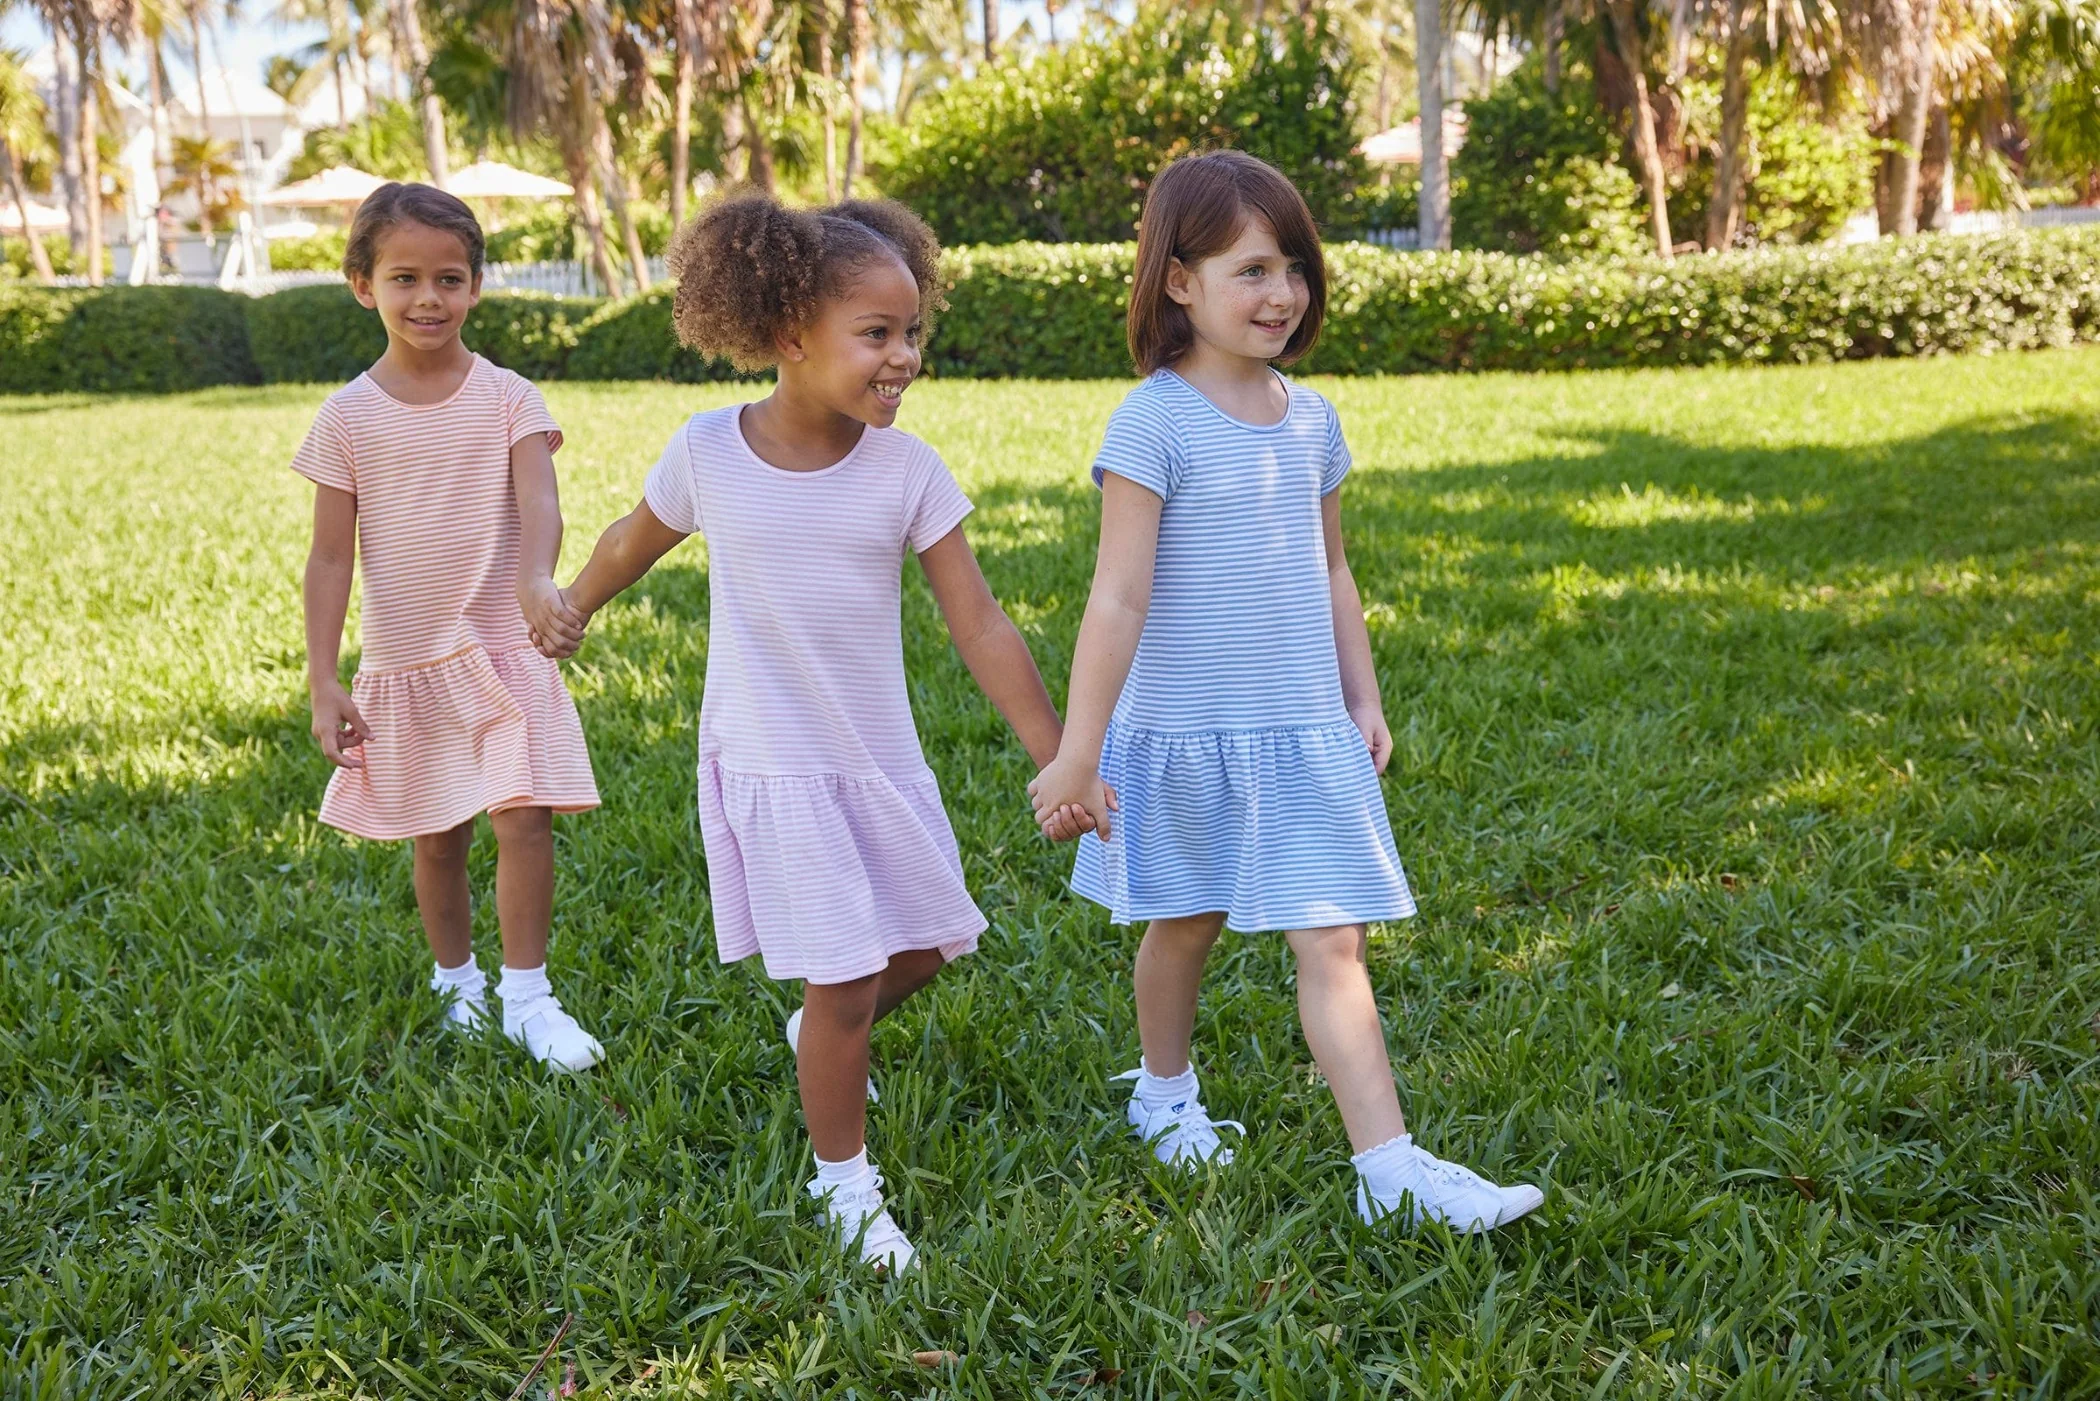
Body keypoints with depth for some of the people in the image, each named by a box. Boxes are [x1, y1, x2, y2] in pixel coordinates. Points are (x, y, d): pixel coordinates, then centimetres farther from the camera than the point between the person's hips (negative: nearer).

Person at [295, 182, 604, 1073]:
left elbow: (539, 505, -20)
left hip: (505, 651, -1)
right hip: (406, 664, 1)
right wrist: (323, 683, -6)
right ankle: (456, 980, 34)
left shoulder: (507, 399, -5)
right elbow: (331, 558, -1)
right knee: (437, 837, 13)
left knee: (526, 821, -10)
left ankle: (526, 994, 7)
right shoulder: (348, 416, -2)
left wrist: (537, 580, -42)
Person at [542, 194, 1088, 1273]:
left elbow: (980, 629, -7)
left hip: (882, 762, 3)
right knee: (842, 983, -2)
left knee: (926, 944, 14)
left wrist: (1058, 760, -8)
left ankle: (825, 1038, 46)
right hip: (770, 770, -3)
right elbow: (634, 543, 10)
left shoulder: (908, 471, -9)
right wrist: (567, 613, 27)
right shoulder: (708, 453, -12)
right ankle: (845, 1184, 21)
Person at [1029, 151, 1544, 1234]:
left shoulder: (1310, 420, 5)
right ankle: (1164, 1091, 41)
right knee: (1184, 927, 16)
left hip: (1306, 734, 4)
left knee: (1333, 942, -1)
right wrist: (1077, 753, -17)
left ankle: (1390, 1165, -1)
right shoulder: (1152, 425, -15)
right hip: (1183, 735, -4)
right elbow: (1118, 600, -17)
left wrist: (1363, 700, 16)